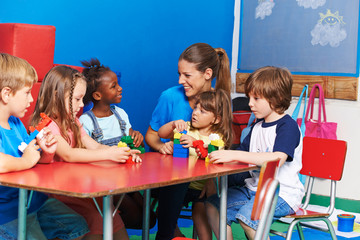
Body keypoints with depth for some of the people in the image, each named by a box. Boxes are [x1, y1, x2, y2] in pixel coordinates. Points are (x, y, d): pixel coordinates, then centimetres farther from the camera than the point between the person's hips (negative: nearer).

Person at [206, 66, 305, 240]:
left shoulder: (288, 126, -14)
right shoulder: (258, 126, 14)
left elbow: (277, 159, -31)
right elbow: (243, 155, 20)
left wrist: (235, 154, -32)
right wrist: (217, 153, 1)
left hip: (282, 193, -9)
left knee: (247, 215, -32)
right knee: (212, 205, -2)